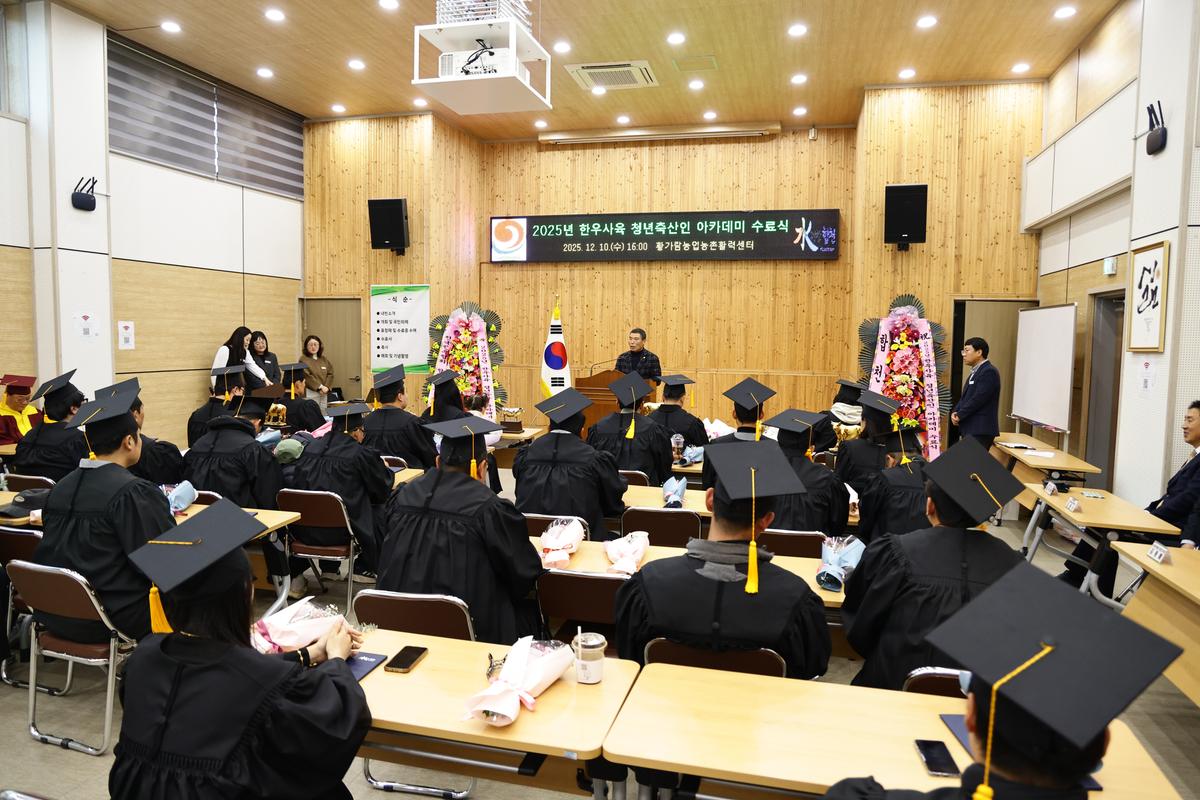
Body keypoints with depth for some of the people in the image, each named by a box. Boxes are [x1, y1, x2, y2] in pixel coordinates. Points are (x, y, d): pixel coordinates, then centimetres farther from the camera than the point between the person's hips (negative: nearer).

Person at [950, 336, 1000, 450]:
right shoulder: (976, 371, 20)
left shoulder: (989, 372, -11)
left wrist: (959, 415, -10)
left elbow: (978, 398, -18)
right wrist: (955, 412, 3)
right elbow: (965, 396, 20)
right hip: (971, 428, 9)